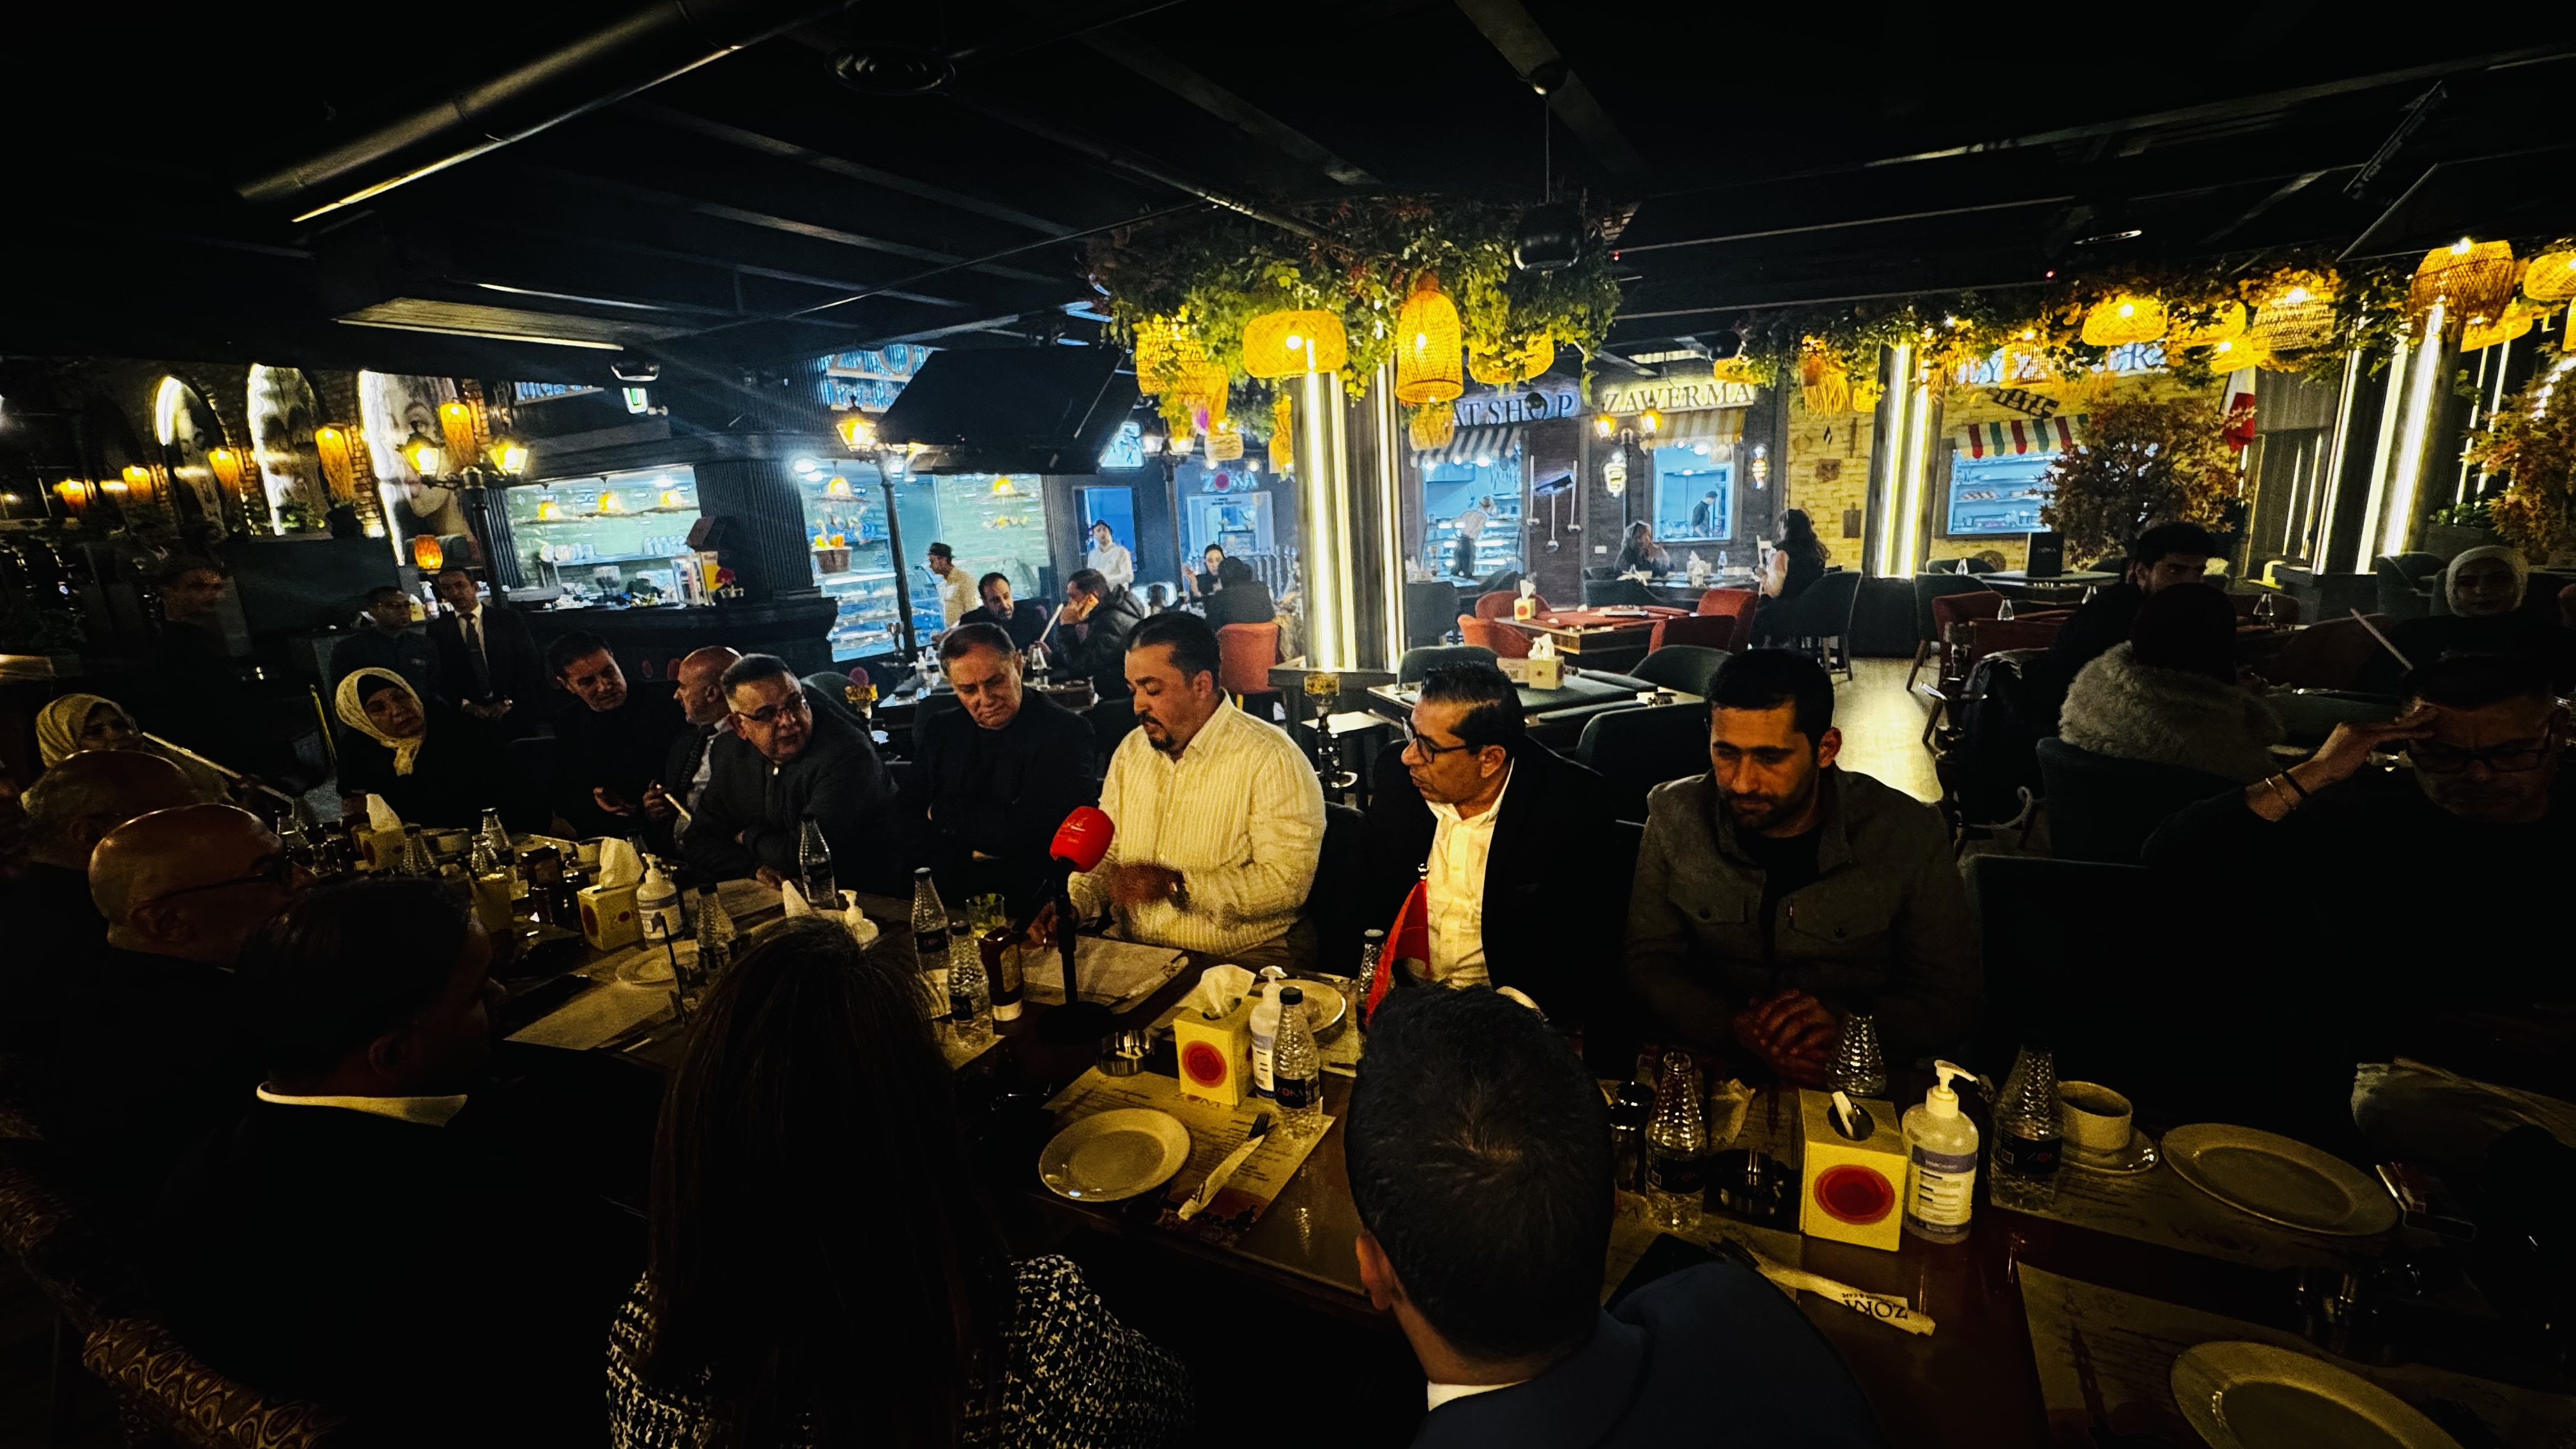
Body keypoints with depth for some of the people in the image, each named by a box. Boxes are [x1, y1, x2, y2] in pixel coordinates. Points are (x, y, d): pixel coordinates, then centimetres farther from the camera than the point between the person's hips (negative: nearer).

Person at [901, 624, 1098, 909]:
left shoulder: (1065, 732, -5)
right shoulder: (936, 732, 13)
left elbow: (1028, 829, -13)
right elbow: (908, 820, 6)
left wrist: (942, 812, -1)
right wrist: (965, 854, -13)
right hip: (943, 892, 4)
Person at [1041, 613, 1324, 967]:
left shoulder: (1271, 759, -10)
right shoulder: (1131, 750, 13)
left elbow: (1288, 882, -16)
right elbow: (1105, 854, 18)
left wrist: (1177, 885, -19)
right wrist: (1073, 902, -2)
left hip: (1243, 960, -5)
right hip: (1133, 954, 6)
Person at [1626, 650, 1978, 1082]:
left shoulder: (1910, 836, -7)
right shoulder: (1674, 817, -5)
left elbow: (1950, 1001, -1)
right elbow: (1650, 962, -3)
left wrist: (1841, 1025, -22)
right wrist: (1741, 1027, -22)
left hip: (1861, 1079, 2)